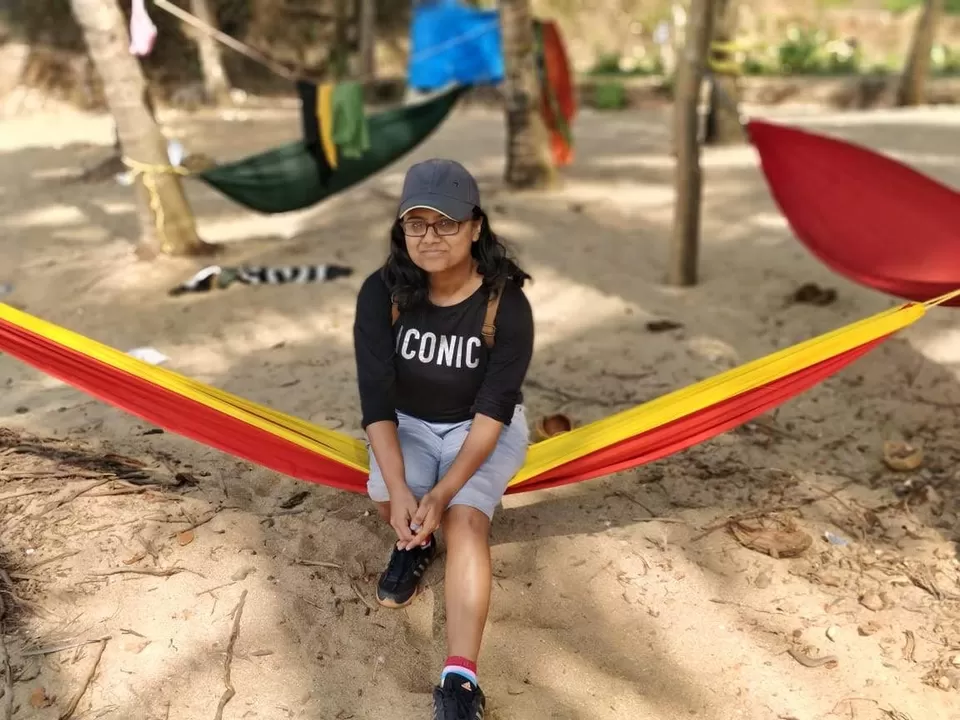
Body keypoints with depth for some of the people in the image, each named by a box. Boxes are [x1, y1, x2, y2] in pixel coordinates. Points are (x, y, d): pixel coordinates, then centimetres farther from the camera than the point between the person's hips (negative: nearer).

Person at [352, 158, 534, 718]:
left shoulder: (506, 304, -22)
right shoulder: (382, 294, -17)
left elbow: (492, 411, -22)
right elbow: (376, 398, -18)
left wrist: (442, 493, -33)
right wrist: (399, 489, -31)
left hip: (484, 431, -2)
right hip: (407, 424, 2)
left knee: (465, 520, -27)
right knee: (386, 497, -27)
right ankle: (415, 546, 10)